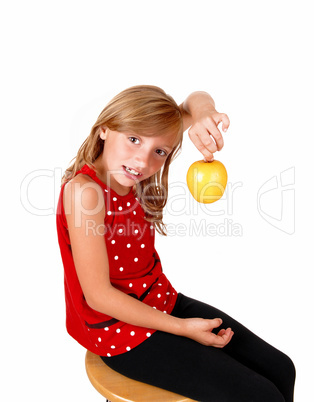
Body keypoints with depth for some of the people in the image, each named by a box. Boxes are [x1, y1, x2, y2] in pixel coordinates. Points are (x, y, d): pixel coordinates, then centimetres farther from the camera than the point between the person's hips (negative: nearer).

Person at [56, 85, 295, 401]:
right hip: (123, 331, -7)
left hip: (162, 302, 8)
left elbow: (196, 100, -1)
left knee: (280, 369, 10)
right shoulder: (84, 189, -25)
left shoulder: (133, 173, -6)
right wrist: (183, 328, -17)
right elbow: (98, 295, -23)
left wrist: (201, 113, -27)